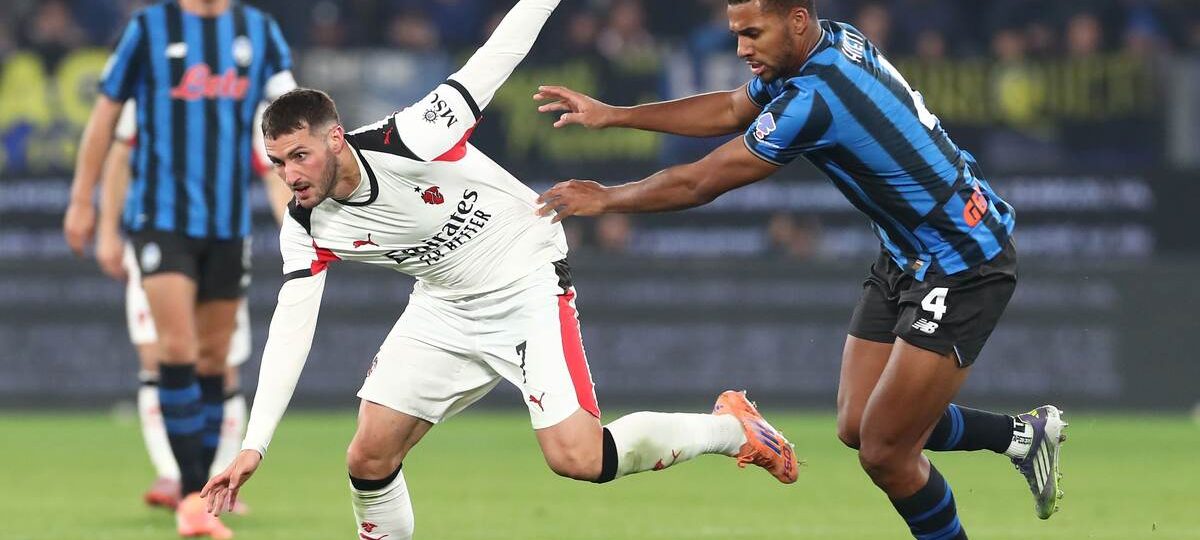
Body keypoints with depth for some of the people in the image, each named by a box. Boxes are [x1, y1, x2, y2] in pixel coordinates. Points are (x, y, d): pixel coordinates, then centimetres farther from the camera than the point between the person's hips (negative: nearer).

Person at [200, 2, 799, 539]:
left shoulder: (408, 142, -28)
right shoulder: (307, 230, -13)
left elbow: (492, 63, -18)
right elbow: (290, 328, -14)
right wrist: (253, 446, -21)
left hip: (528, 286, -5)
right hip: (445, 310, 5)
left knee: (577, 458, -17)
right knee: (369, 460, -5)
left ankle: (729, 428, 4)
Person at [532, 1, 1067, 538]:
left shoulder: (816, 100, -28)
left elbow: (698, 184, -17)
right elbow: (731, 109, 18)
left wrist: (605, 199, -1)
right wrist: (611, 115, 15)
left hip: (963, 267, -10)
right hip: (906, 257, 10)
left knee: (883, 452, -8)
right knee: (857, 426, 11)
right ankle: (1022, 434, 27)